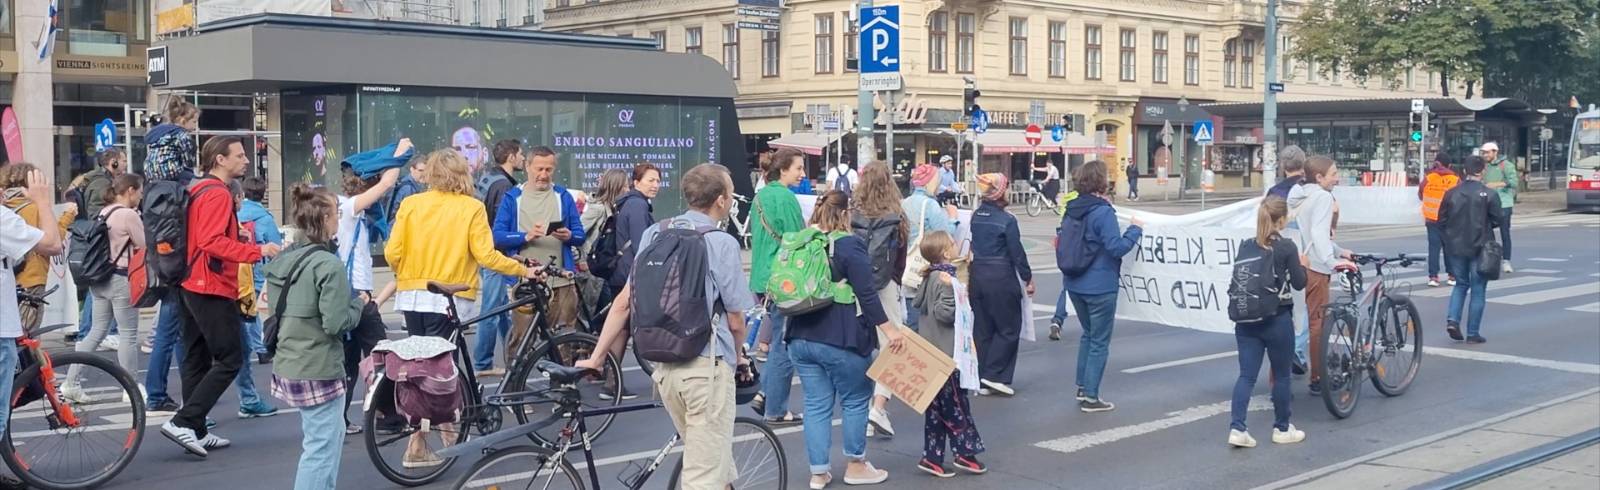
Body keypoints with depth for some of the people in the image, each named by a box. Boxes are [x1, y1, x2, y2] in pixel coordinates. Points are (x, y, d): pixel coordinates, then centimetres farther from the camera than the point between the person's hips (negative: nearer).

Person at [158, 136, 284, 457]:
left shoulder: (198, 191, 15)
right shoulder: (217, 194, -15)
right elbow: (212, 242, -26)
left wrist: (238, 236, 19)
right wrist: (256, 251, -26)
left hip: (191, 286, 10)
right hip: (213, 290, -10)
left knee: (197, 360, 11)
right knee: (230, 359, -7)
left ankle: (196, 432, 16)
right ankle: (183, 422, -11)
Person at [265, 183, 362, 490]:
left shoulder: (284, 261, 9)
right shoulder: (329, 264, -17)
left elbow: (273, 314, 14)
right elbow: (336, 323, -19)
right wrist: (359, 304, -4)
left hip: (287, 367, 9)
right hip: (319, 371, -9)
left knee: (331, 436, 21)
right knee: (322, 448, -2)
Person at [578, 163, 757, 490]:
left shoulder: (654, 234, 7)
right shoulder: (722, 243, -10)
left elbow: (623, 302, 6)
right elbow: (735, 320, -5)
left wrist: (597, 356, 12)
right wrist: (737, 355, 15)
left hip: (663, 365, 6)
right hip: (705, 365, -6)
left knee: (714, 461, 23)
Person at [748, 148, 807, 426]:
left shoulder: (760, 196, 11)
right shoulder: (787, 198, -15)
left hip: (762, 278, 9)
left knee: (776, 341, 19)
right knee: (784, 346, -1)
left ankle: (765, 394, 18)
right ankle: (776, 411, 5)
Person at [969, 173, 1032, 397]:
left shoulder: (975, 216, 3)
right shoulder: (1007, 220, -14)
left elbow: (972, 246, 6)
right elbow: (1017, 252, -10)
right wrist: (1028, 278, -1)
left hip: (977, 276, 6)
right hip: (1001, 278, -6)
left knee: (982, 329, 11)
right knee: (1009, 329, 6)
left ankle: (983, 381, 13)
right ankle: (994, 375, -1)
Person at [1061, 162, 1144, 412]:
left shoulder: (1072, 209, 5)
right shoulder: (1103, 212, -19)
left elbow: (1063, 241, 16)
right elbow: (1116, 247, -21)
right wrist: (1135, 229, -8)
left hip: (1075, 284, 8)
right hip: (1099, 287, -8)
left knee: (1088, 334, 23)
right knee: (1100, 340, 3)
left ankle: (1082, 387, 27)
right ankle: (1090, 397, 5)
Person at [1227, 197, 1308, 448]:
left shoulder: (1245, 246, 2)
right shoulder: (1286, 247, -11)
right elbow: (1299, 283, -5)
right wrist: (1302, 265, 13)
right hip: (1277, 321, -4)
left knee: (1246, 375, 4)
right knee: (1281, 375, 12)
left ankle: (1237, 428, -8)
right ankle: (1282, 429, 23)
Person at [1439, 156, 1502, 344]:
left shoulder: (1451, 193, -1)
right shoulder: (1489, 194, -10)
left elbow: (1442, 221, 2)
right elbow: (1498, 220, -8)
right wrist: (1484, 226, 12)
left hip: (1455, 247, 3)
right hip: (1479, 249, -3)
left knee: (1461, 284, 20)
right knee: (1477, 290, 6)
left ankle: (1452, 319, 0)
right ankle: (1473, 333, 8)